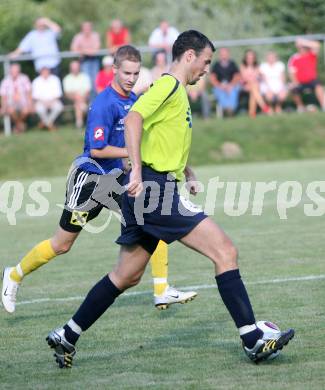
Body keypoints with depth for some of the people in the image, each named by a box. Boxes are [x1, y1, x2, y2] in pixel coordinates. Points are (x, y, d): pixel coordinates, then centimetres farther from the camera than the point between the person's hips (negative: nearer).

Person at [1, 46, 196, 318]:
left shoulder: (133, 100, 5)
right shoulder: (104, 105, -21)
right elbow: (96, 150, -24)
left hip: (115, 177, 7)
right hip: (89, 178, -7)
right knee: (61, 245, 3)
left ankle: (162, 292, -6)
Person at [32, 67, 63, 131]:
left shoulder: (55, 79, -1)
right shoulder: (36, 82, -4)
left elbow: (58, 93, -2)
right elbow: (35, 95, -5)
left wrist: (52, 101, -17)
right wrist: (43, 102, -19)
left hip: (53, 101, 2)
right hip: (41, 101, -2)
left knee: (59, 107, -31)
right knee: (39, 108, -36)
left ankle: (44, 122, -12)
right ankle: (50, 125, -13)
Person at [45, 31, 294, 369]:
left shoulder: (178, 91, 23)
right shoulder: (169, 85, -8)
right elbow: (133, 118, -23)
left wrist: (187, 174, 24)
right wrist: (137, 172, -29)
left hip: (151, 191, 10)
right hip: (153, 188, -10)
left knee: (127, 276, 15)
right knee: (225, 251, -13)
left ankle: (66, 337, 20)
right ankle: (253, 341, -15)